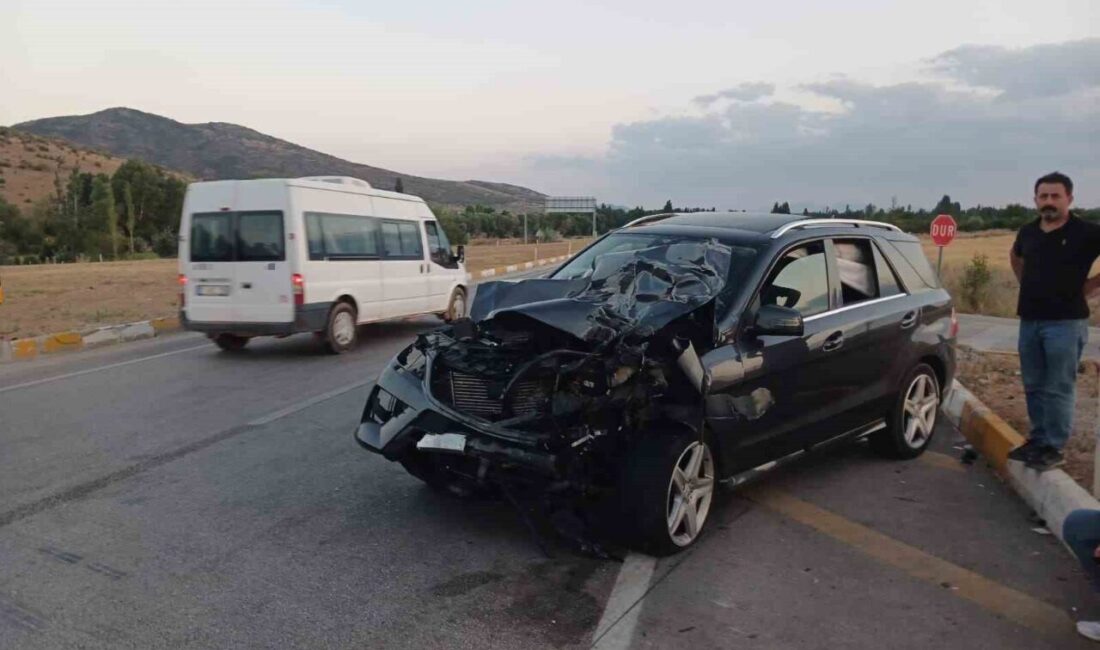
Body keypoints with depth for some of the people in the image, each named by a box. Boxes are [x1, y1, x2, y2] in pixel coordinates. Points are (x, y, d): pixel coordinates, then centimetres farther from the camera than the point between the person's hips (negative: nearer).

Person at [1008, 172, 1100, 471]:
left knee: (1058, 389, -2)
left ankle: (1053, 448, 6)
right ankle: (1037, 439, 25)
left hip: (1066, 322, -6)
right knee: (1033, 386, 13)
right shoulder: (1028, 232, 6)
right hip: (1029, 320, 6)